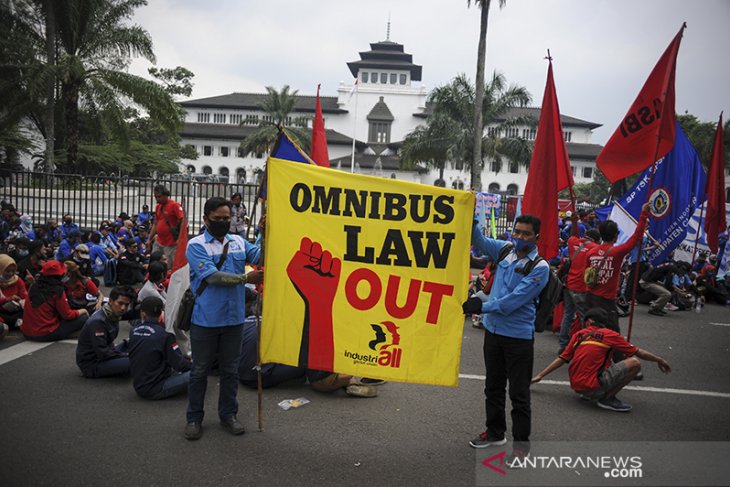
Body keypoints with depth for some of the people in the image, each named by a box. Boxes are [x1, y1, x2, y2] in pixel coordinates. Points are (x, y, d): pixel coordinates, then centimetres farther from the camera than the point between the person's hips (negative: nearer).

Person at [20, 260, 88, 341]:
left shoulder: (33, 287, 5)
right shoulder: (58, 291, -13)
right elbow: (68, 315, -7)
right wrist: (82, 311, 10)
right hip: (45, 335, -7)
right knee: (84, 318, -2)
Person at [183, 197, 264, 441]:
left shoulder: (239, 242, 8)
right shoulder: (196, 245, -7)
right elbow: (212, 276, -20)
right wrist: (246, 278, -24)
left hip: (233, 318, 4)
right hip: (206, 319, -4)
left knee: (230, 370, 15)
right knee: (200, 370, 9)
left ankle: (228, 414, 29)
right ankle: (194, 417, 24)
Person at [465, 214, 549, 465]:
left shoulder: (539, 267, -15)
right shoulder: (505, 250, 2)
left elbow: (514, 301, -21)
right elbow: (478, 240, 1)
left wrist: (483, 307, -22)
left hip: (518, 336, -6)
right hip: (493, 330, 6)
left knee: (519, 392, 5)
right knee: (493, 386, 19)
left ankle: (521, 441, 21)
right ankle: (495, 432, 36)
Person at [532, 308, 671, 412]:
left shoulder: (579, 334, 10)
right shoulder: (610, 334, -2)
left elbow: (561, 359, 8)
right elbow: (638, 353, 6)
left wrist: (540, 376, 12)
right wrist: (660, 360, 23)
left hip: (575, 384, 7)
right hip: (590, 387, -7)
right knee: (634, 363, -5)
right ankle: (607, 398, -2)